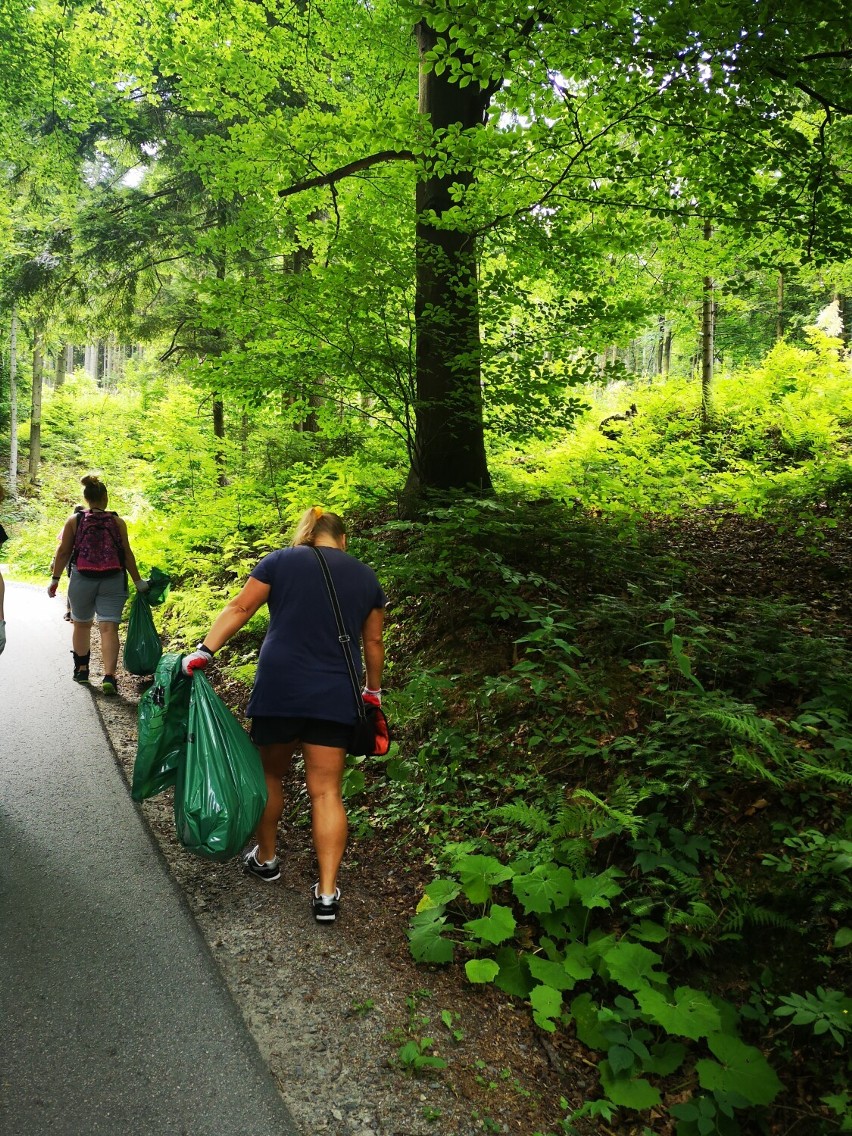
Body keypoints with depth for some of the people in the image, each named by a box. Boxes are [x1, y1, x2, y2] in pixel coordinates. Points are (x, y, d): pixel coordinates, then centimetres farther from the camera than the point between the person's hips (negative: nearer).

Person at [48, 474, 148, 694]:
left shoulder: (74, 520, 0)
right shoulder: (117, 522, 0)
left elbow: (63, 552, 0)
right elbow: (127, 554, 0)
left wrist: (55, 579, 9)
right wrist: (138, 581, 7)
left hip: (82, 579, 1)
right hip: (112, 581, -1)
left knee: (81, 624, 20)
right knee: (109, 628, -5)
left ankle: (81, 669, 30)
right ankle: (109, 676, -17)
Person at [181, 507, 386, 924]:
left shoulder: (281, 561, 3)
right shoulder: (365, 576, 11)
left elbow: (239, 609, -4)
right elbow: (373, 642, 16)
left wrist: (203, 651, -4)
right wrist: (373, 691, 27)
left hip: (279, 688, -1)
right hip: (337, 697, 2)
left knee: (270, 772, 20)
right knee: (326, 790, 5)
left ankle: (266, 858, 35)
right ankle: (326, 893, 5)